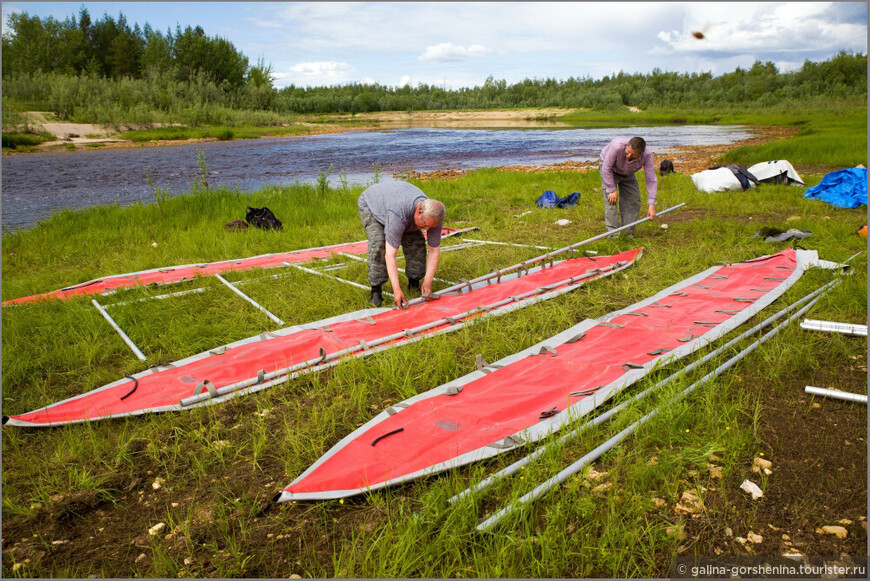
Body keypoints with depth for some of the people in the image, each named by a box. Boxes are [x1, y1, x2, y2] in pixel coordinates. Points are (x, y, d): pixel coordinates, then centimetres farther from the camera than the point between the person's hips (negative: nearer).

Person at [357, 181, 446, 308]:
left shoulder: (433, 216, -28)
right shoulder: (398, 216, -48)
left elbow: (434, 250, -19)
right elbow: (390, 254, -46)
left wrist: (427, 282, -23)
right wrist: (396, 289, -47)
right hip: (369, 204, -5)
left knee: (416, 241, -9)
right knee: (378, 244, -26)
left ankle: (414, 283, 7)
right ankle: (376, 290, -15)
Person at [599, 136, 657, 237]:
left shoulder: (647, 155, -32)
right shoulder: (617, 146, -42)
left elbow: (651, 180, -27)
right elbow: (606, 168, -30)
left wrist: (652, 205, -31)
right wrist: (612, 190, -27)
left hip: (627, 173, 4)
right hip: (608, 166, -4)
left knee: (634, 200, -3)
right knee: (611, 199, -15)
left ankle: (628, 233, 5)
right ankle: (613, 233, -12)